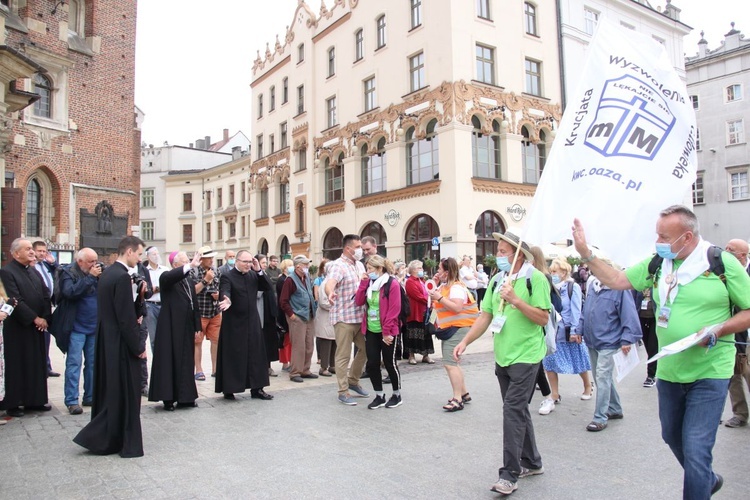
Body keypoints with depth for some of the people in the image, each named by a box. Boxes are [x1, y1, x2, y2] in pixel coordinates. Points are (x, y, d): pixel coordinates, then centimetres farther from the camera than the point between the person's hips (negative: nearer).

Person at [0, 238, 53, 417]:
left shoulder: (34, 271, 13)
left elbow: (46, 296, 9)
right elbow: (15, 301, -19)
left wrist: (45, 318, -4)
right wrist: (35, 318, -17)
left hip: (37, 328, 7)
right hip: (17, 328, -7)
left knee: (37, 365, 11)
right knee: (16, 366, 2)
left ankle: (34, 400, 20)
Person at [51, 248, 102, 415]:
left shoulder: (97, 273, 7)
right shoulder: (68, 273, -5)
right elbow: (70, 292, -23)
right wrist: (90, 277, -20)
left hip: (95, 327, 5)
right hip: (76, 327, -5)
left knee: (93, 363, 9)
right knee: (74, 363, -4)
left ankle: (90, 397, 18)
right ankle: (71, 401, 2)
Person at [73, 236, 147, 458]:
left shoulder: (107, 273, 9)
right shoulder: (122, 277, -20)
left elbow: (112, 309, 13)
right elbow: (126, 317, -21)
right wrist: (138, 348, -14)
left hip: (105, 341, 9)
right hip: (121, 344, -9)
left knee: (108, 391, 18)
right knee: (124, 393, 3)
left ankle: (101, 437, 30)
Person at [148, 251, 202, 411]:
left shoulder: (189, 281, 14)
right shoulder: (166, 277, -6)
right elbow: (170, 277, -33)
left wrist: (197, 326, 12)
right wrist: (190, 266, -43)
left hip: (187, 328, 7)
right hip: (170, 328, -7)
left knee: (186, 363, 10)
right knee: (169, 362, 0)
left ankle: (184, 397, 18)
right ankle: (168, 399, 8)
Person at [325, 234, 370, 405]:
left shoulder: (359, 265, 11)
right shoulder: (339, 265, -14)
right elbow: (330, 282, -34)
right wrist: (330, 292, -54)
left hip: (360, 316, 8)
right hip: (344, 317, -8)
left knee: (365, 349, 16)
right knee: (343, 355, 0)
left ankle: (353, 381, 34)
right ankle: (343, 392, 11)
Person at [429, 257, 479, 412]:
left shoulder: (456, 287, -14)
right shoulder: (444, 286, 14)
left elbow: (457, 308, -25)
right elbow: (441, 305, 24)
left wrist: (439, 297, -22)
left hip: (458, 328, -11)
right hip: (449, 328, 11)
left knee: (449, 363, -15)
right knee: (452, 363, 15)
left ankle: (458, 399, -12)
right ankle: (464, 394, 24)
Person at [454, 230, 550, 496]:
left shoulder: (535, 278, -11)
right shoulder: (497, 279, 8)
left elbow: (544, 318, -15)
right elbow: (485, 316, 7)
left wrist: (516, 300, -24)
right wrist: (465, 341, -2)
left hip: (525, 357, -7)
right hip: (502, 356, 7)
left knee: (512, 410, -10)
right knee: (518, 409, 16)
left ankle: (509, 474, -1)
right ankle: (531, 462, 31)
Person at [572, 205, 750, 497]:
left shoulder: (722, 263, -11)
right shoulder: (657, 263, 1)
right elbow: (615, 280, 4)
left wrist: (717, 330, -20)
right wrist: (585, 253, -5)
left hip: (709, 373, -5)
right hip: (669, 371, 6)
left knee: (696, 450, -7)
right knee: (673, 437, 21)